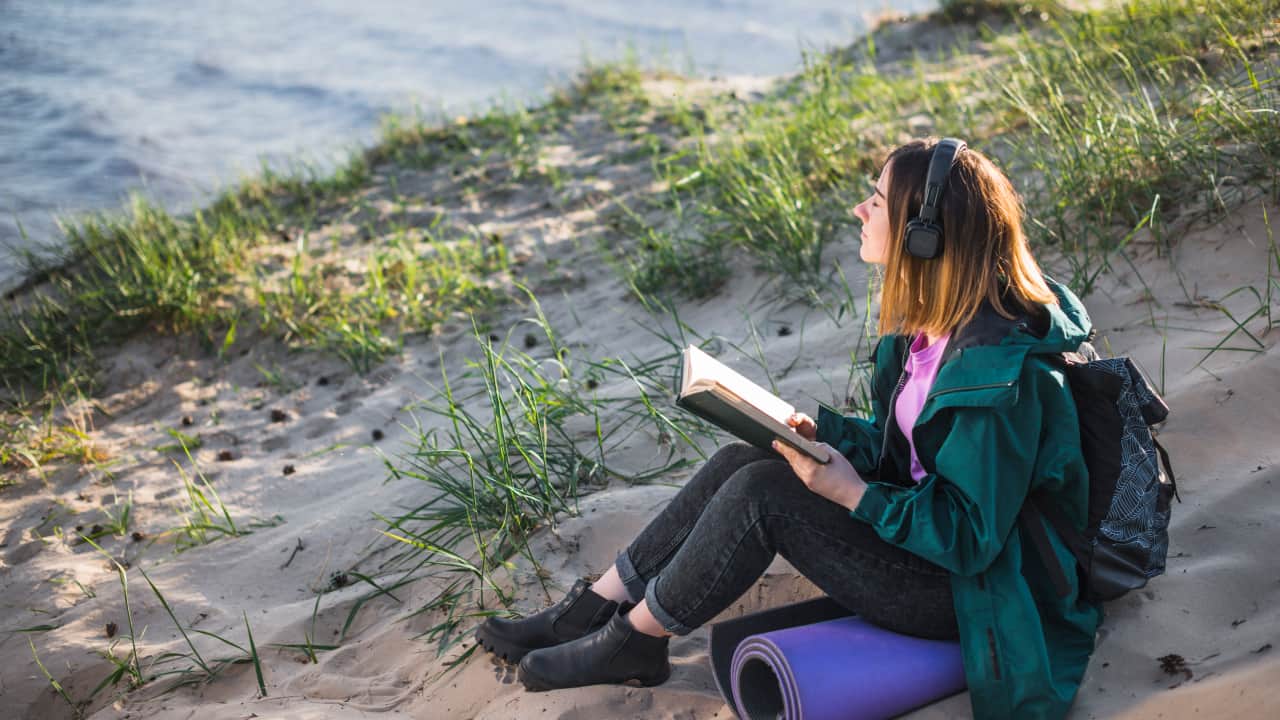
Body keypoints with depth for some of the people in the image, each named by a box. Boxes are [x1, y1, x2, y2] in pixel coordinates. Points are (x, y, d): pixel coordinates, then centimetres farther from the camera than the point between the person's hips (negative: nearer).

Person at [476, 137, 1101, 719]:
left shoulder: (1000, 370, -28)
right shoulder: (932, 322, 1)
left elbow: (971, 537, -26)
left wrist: (855, 494, -24)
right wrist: (821, 431, -3)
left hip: (972, 589, -9)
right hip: (923, 518, 9)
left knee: (763, 493, -19)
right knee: (743, 461, -3)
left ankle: (633, 642, 1)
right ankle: (591, 611, 7)